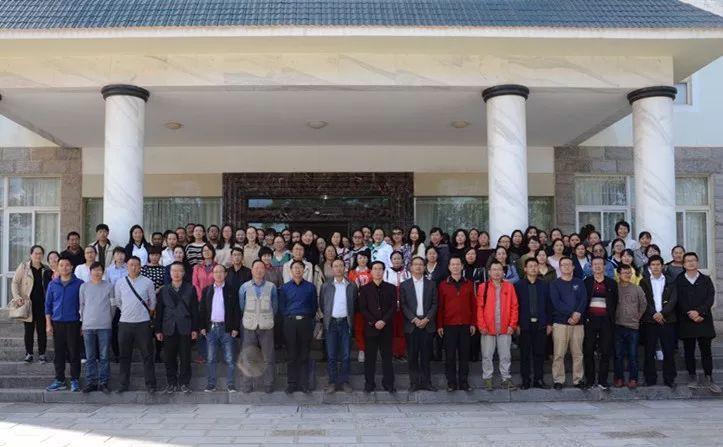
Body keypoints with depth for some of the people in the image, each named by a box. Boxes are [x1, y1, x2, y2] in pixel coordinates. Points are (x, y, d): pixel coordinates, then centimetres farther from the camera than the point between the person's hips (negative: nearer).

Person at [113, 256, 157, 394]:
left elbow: (152, 302, 7)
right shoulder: (120, 283, 3)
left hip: (143, 323, -2)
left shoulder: (147, 282, -2)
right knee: (124, 356, 10)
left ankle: (150, 384, 7)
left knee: (147, 355, 1)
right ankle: (123, 384, 19)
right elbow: (117, 302, 14)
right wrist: (127, 311, 13)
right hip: (125, 322, 2)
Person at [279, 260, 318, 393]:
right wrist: (289, 317, 3)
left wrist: (309, 318, 4)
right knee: (291, 355, 1)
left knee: (304, 355, 2)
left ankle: (304, 384, 6)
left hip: (306, 322, 0)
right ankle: (292, 383, 6)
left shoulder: (310, 287, 8)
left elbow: (314, 305, 9)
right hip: (290, 322, 0)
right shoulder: (285, 287, 9)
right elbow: (282, 306, 10)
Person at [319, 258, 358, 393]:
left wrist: (350, 316, 5)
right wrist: (327, 316, 6)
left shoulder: (352, 286, 4)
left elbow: (355, 304, 10)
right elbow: (321, 304, 11)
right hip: (331, 323, 0)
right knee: (331, 355, 2)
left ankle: (344, 381, 11)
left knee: (345, 355, 2)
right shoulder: (326, 285, 5)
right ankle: (332, 382, 9)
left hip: (345, 322, 0)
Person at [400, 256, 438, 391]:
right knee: (412, 355, 2)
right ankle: (414, 382, 9)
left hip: (427, 323, 1)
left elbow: (435, 304, 4)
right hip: (411, 324, -1)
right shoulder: (404, 285, 6)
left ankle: (426, 381, 10)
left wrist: (427, 319, -8)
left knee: (426, 354, 3)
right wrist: (414, 319, -11)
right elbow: (403, 305, 0)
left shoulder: (431, 284, 9)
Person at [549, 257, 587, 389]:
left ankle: (578, 379, 12)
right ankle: (558, 380, 2)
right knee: (559, 354, -4)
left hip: (578, 322, 2)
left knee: (578, 353, 4)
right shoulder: (555, 284, 7)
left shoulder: (579, 283, 14)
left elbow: (584, 300, 3)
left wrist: (578, 314, -14)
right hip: (560, 322, -2)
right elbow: (556, 302, -6)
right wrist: (571, 313, -15)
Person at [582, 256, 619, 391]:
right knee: (588, 351, 1)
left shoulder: (611, 283, 8)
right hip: (590, 319, 0)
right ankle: (589, 379, 11)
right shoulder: (586, 282, 7)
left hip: (606, 320, 0)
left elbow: (615, 302, 9)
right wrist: (583, 317, -2)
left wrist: (612, 318, 1)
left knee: (606, 351, 0)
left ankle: (602, 381, 7)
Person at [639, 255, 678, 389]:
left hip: (667, 320, 0)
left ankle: (669, 379, 9)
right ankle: (650, 379, 8)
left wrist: (662, 313, -13)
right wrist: (654, 314, -12)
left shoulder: (670, 282, 10)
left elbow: (673, 300, 0)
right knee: (649, 351, 1)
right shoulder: (644, 282, 9)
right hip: (649, 321, 0)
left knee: (669, 351, 1)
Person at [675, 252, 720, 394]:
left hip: (704, 320, 0)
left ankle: (708, 379, 4)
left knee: (706, 350, 0)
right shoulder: (678, 281, 4)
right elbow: (679, 301, -3)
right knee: (689, 351, 5)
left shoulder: (706, 280, 7)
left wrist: (699, 311, -16)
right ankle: (692, 376, 16)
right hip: (686, 321, 0)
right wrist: (691, 316, -12)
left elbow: (710, 298, -3)